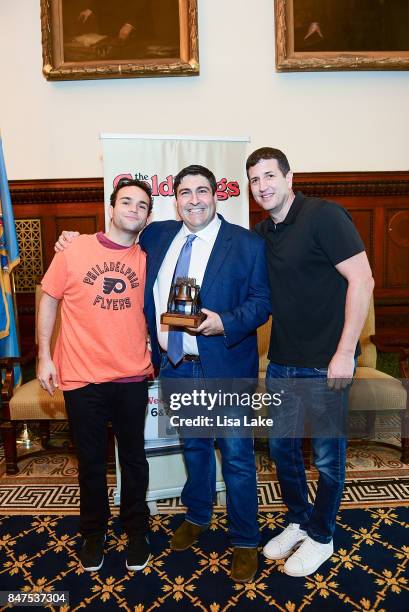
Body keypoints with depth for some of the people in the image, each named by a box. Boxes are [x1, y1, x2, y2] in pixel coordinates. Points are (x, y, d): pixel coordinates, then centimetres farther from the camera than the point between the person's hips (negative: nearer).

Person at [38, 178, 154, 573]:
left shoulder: (146, 260, 1)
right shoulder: (73, 250, -4)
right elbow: (48, 301, 2)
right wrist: (44, 357, -2)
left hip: (132, 378, 2)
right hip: (81, 378, -1)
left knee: (133, 459, 15)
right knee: (91, 462, 15)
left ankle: (135, 529, 39)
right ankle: (93, 532, 40)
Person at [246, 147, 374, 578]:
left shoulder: (324, 216, -12)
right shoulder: (261, 233, 8)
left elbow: (361, 280, -17)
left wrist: (345, 353, -18)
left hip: (325, 363, -6)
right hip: (282, 360, 7)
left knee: (327, 455, 10)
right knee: (281, 445, 17)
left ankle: (321, 537, 34)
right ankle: (299, 522, 41)